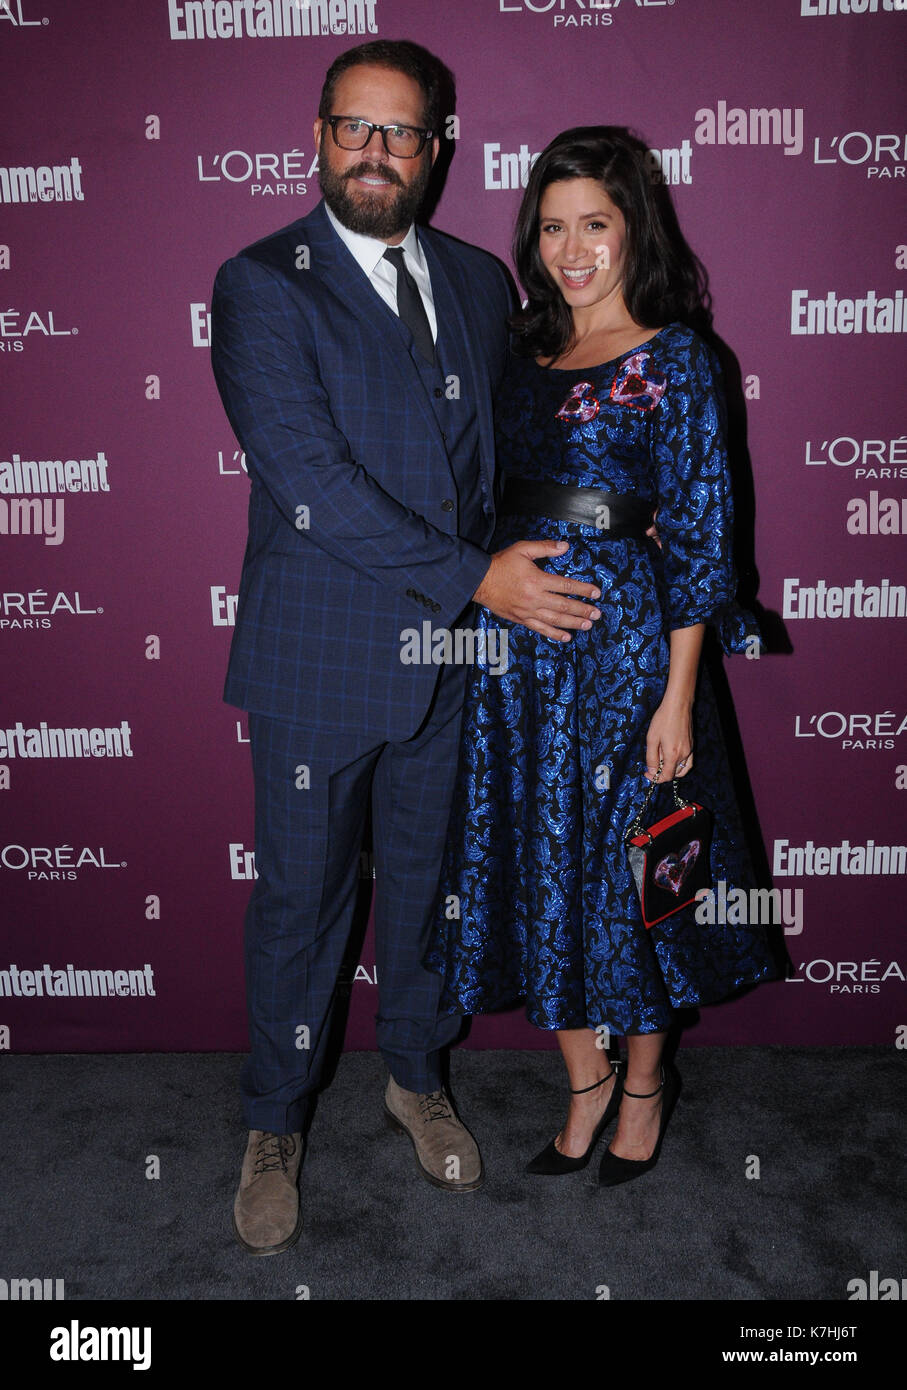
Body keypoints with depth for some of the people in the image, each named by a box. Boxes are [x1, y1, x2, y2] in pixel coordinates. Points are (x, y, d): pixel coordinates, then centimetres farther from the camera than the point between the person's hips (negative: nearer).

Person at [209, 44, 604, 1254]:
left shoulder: (479, 281, 9)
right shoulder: (262, 285, -8)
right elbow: (311, 480, -18)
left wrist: (518, 575, -4)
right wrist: (476, 578, -20)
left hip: (451, 653, 4)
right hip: (318, 660, -4)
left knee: (426, 876, 18)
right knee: (301, 896, 9)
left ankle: (416, 1078, 41)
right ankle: (276, 1127, 31)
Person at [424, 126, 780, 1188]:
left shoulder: (675, 360, -5)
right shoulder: (526, 351, 12)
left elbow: (696, 536, -9)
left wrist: (679, 698, -12)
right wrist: (495, 586, 7)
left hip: (624, 642, -5)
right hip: (517, 648, 6)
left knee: (626, 865, 6)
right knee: (539, 862, 11)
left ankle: (644, 1081, 31)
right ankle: (584, 1078, 31)